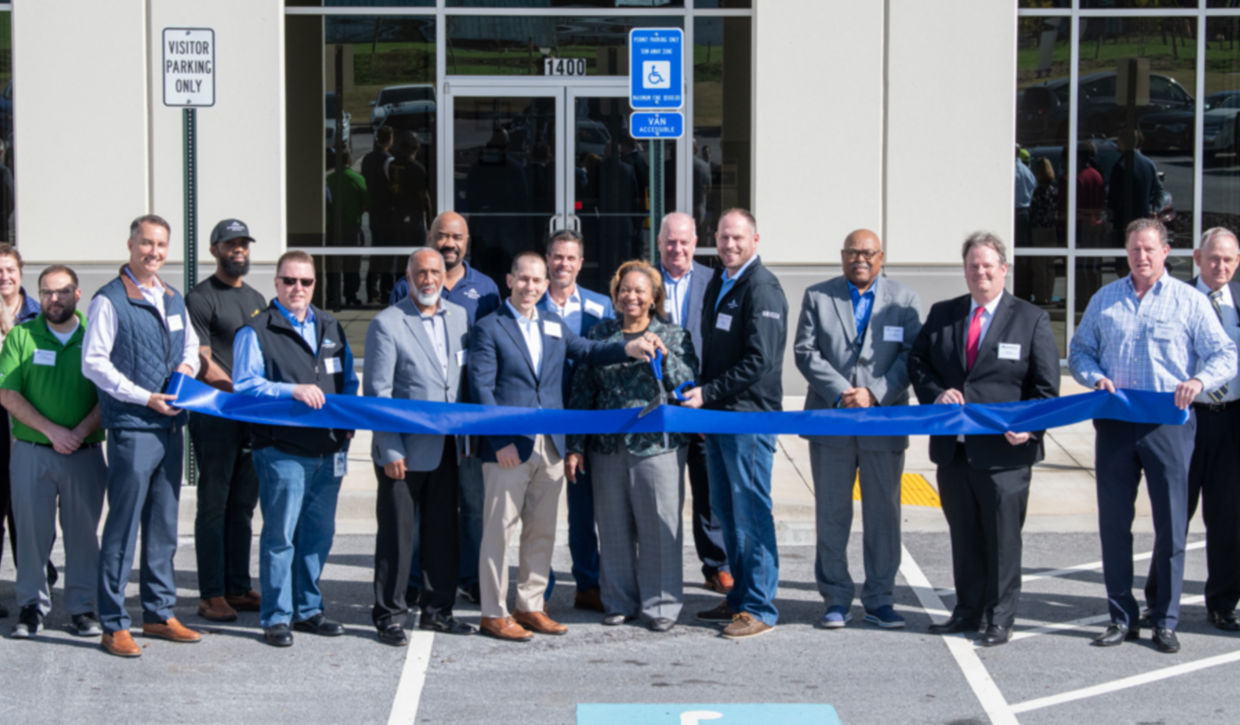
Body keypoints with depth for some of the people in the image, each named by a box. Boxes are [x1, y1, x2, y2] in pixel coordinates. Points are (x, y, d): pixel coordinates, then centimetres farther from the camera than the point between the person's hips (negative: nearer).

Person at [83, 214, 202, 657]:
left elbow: (190, 344, 27)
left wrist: (188, 366, 3)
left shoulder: (173, 299, 14)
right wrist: (145, 398, -16)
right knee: (123, 526, -5)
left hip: (170, 427, 7)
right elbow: (93, 362, -12)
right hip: (131, 428, -7)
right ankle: (113, 625, 1)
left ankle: (159, 613, 22)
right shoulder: (110, 301, -8)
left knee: (164, 524, 13)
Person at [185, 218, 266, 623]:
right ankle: (211, 596, -2)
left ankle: (238, 588, 16)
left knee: (243, 506, 10)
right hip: (215, 415, -7)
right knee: (214, 506, -4)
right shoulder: (201, 298, -4)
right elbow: (202, 363, -11)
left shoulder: (256, 300, 19)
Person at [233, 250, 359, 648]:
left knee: (319, 534, 12)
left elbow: (348, 381, 23)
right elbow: (244, 386, -10)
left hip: (329, 449, 6)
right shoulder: (256, 331, -2)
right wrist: (292, 391, -21)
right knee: (280, 536, -3)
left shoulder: (330, 328, 17)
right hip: (283, 452, -6)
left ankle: (308, 610, 23)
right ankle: (275, 618, 5)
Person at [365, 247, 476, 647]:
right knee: (397, 535, 0)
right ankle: (389, 616, 10)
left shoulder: (459, 317, 9)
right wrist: (390, 450, -12)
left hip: (447, 448, 5)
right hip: (404, 450, -5)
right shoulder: (386, 324, -6)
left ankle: (437, 610, 22)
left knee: (444, 531, 10)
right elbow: (377, 392, -8)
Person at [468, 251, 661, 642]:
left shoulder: (553, 324, 15)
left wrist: (628, 348, -10)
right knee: (498, 531, -1)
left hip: (550, 445, 6)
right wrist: (501, 441, -15)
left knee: (542, 532, 11)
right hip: (508, 446, -6)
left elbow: (588, 351, 9)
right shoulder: (488, 328, -3)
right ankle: (494, 613, 7)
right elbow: (481, 388, -8)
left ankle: (530, 606, 21)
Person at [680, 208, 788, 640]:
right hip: (717, 414, 9)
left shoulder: (763, 289, -12)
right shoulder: (717, 283, 15)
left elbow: (759, 361, -18)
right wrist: (700, 392, 10)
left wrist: (707, 393, -17)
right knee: (726, 510, 13)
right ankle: (740, 598, 23)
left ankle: (760, 608, -1)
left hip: (749, 415, -9)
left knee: (751, 511, -6)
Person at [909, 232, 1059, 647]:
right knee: (963, 536, 13)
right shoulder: (941, 315, 11)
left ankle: (1000, 620, 10)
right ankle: (968, 612, 25)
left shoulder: (1031, 319, 1)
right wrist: (936, 393, -6)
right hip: (952, 447, 4)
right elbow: (917, 363, 14)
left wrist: (1029, 427, -15)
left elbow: (1046, 385, -1)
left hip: (1004, 450, -4)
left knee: (1003, 537, 1)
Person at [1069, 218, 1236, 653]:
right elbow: (1079, 350, 15)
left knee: (1171, 525, 0)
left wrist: (1199, 380, -20)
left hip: (1169, 423, -2)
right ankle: (1122, 617, 15)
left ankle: (1165, 621, 10)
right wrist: (1095, 377, -6)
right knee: (1114, 523, 5)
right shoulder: (1105, 300, 13)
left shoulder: (1190, 302, 4)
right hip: (1115, 422, 3)